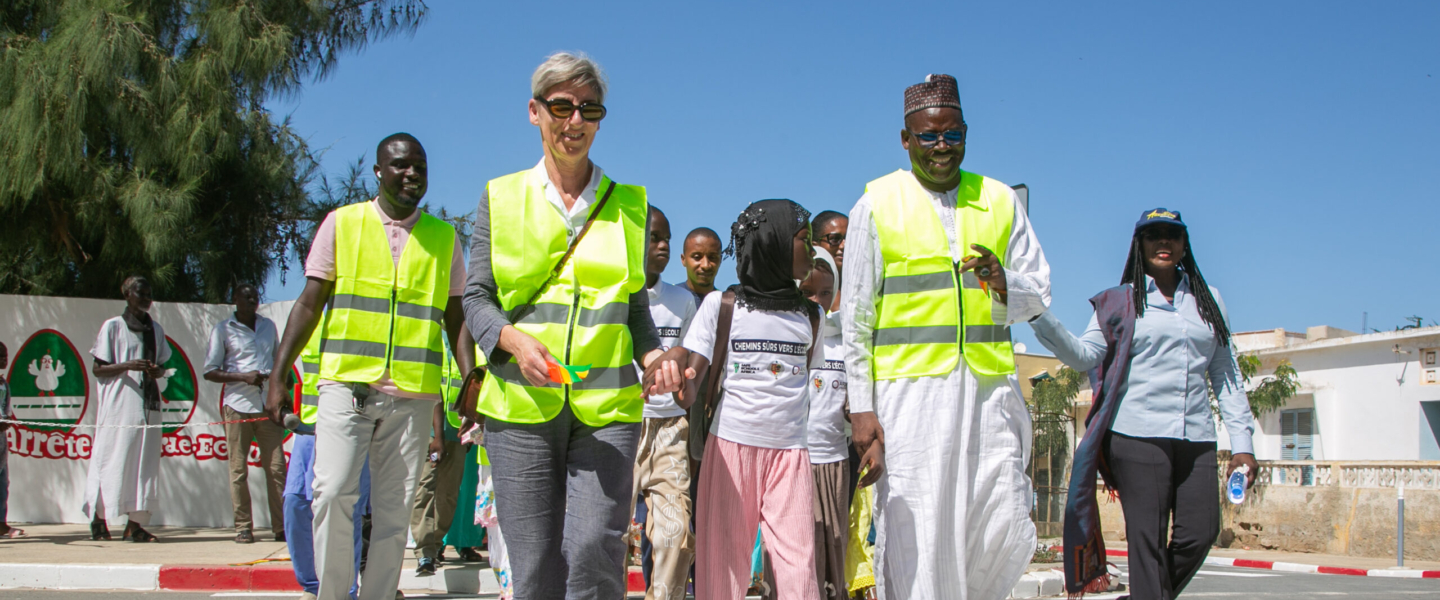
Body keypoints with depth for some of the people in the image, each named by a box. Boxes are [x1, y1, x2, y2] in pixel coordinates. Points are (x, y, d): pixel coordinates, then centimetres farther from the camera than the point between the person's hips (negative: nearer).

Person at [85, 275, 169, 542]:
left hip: (148, 404, 5)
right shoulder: (112, 327, 0)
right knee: (113, 459, -5)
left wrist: (157, 371, -3)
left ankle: (135, 524, 2)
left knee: (145, 462, 0)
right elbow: (98, 369, -2)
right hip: (119, 405, -5)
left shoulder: (155, 329, 15)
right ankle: (99, 519, 6)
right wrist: (127, 366, -18)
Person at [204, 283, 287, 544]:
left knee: (276, 466, -2)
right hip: (237, 406, -3)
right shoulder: (223, 330, 6)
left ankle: (281, 527, 0)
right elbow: (210, 372, 2)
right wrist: (244, 377, -10)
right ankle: (243, 527, 3)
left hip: (268, 405, 3)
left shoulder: (268, 326, 18)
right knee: (238, 469, -2)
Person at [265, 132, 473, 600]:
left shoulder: (443, 238, 14)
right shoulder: (342, 224, 9)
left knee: (394, 509, 2)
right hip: (345, 384, -2)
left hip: (413, 392, 2)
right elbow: (309, 304, 8)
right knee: (333, 492, -14)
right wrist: (277, 376, 1)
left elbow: (455, 316, 15)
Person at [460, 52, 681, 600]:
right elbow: (476, 298, 8)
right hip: (521, 404, 0)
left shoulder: (628, 205, 14)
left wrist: (651, 354, -2)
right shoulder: (502, 198, 10)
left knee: (595, 551, -14)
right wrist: (513, 340, -12)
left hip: (606, 406, 0)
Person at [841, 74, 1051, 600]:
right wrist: (862, 409, -4)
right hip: (909, 389, -3)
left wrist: (1004, 284, -10)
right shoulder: (878, 205, 4)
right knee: (914, 534, -5)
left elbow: (1038, 294, 14)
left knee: (1007, 536, -1)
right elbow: (856, 318, 3)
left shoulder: (1000, 201, 13)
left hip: (990, 386, 3)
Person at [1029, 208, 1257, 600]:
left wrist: (1242, 441, 10)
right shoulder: (1121, 300, 9)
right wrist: (1040, 317, -18)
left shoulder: (1207, 300, 17)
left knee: (1200, 533, -1)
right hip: (1138, 434, -4)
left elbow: (1225, 374, 17)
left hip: (1196, 439, 4)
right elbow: (1085, 356, -3)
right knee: (1148, 537, -7)